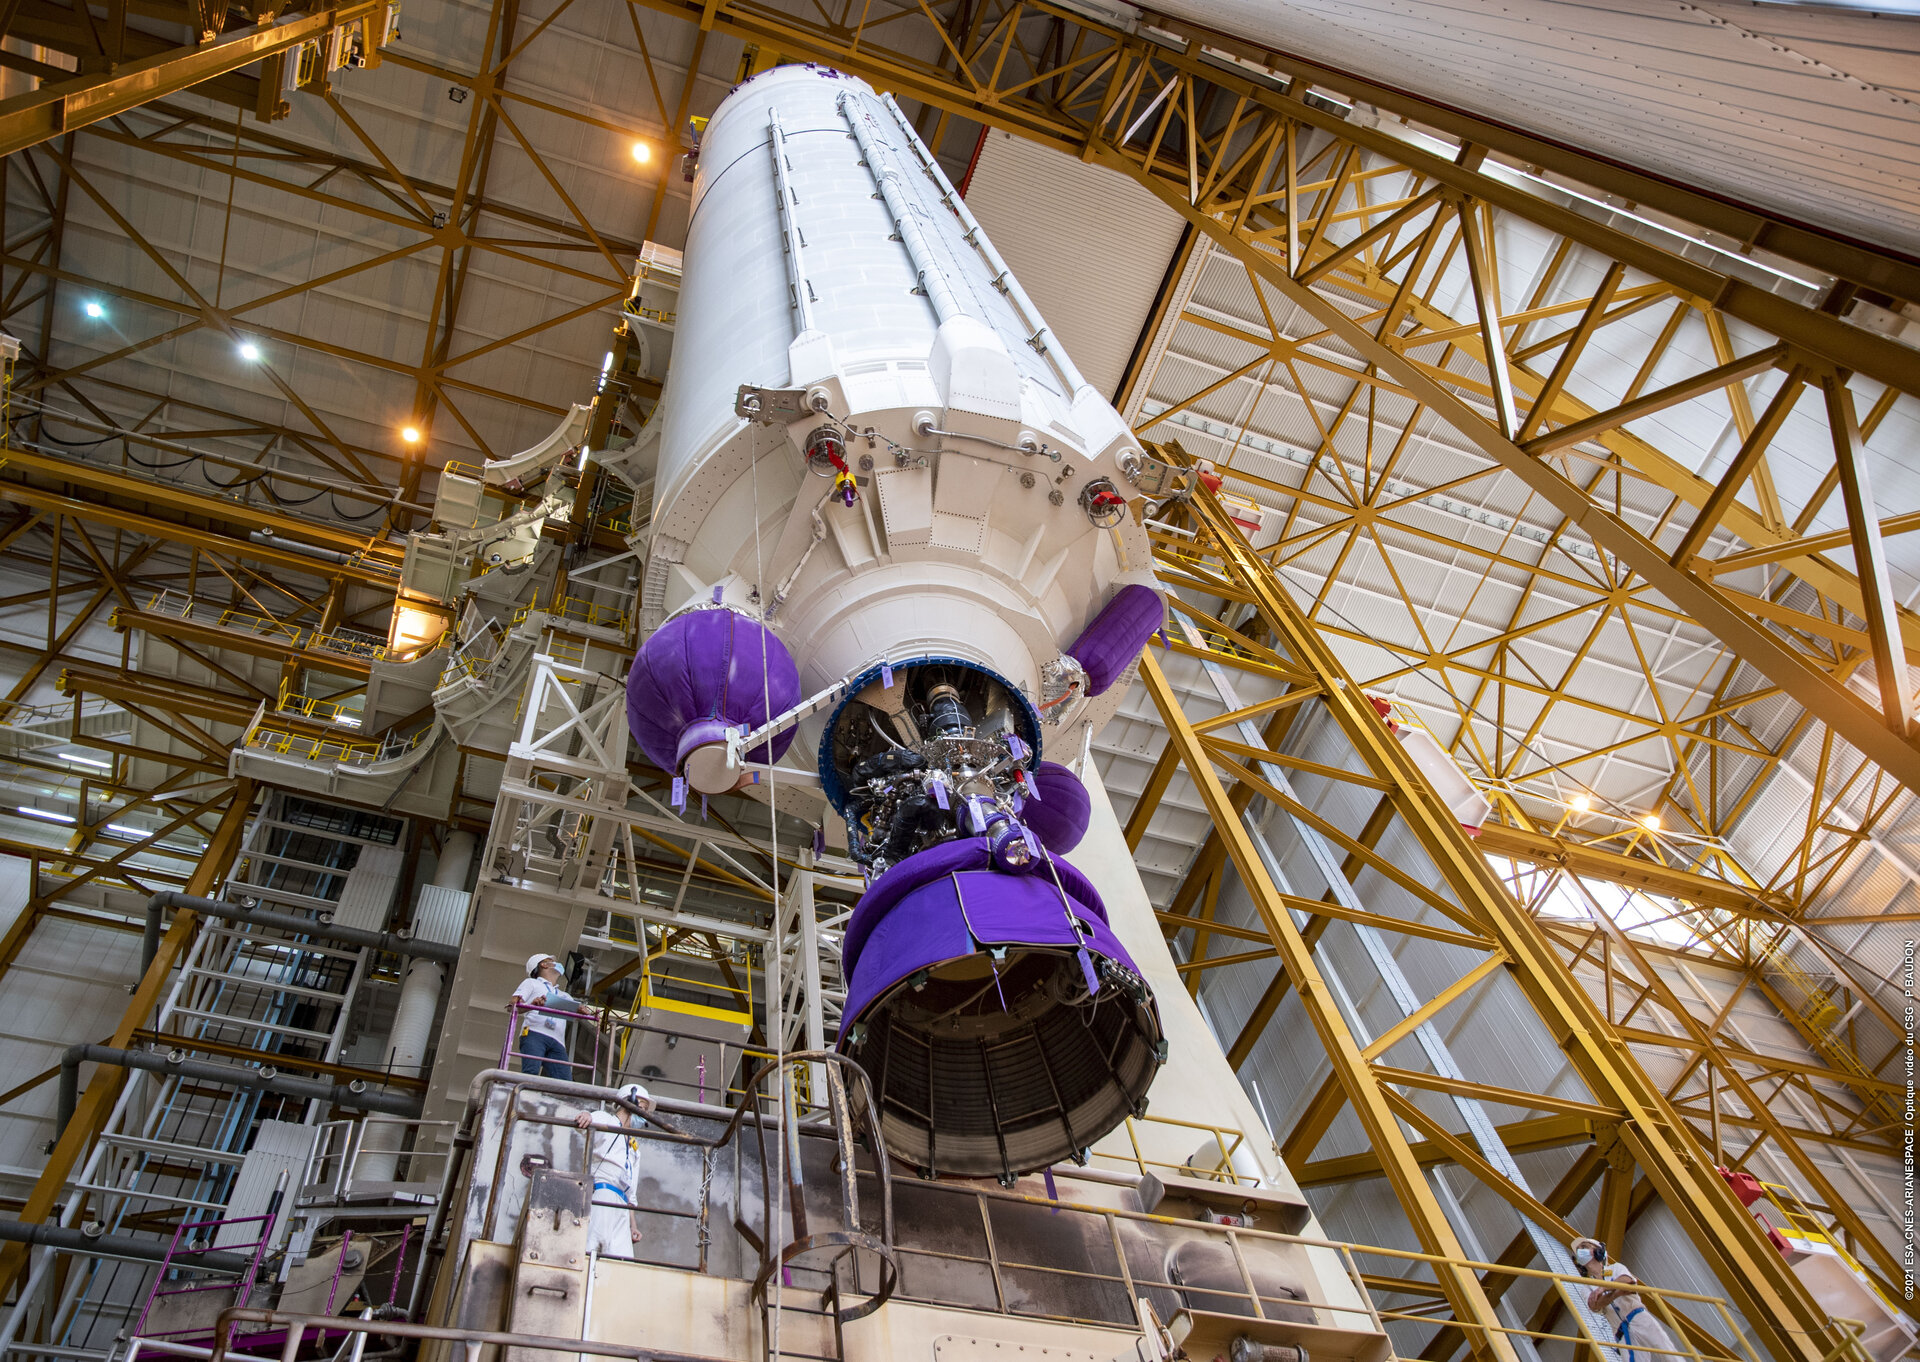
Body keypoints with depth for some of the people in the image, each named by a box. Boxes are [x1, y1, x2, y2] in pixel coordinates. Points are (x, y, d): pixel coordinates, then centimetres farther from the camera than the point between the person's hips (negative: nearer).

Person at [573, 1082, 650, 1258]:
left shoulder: (635, 1148, 35)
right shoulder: (606, 1120, 14)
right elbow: (580, 1123, -11)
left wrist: (632, 1225, 21)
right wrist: (586, 1115, -37)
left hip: (621, 1206, 7)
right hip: (601, 1190, -7)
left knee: (622, 1256, -10)